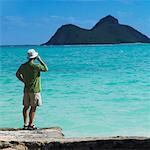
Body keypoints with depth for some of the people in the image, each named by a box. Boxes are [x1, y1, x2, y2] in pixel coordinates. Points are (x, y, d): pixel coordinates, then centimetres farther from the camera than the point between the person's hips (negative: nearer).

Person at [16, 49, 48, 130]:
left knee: (26, 107, 10)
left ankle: (25, 124, 14)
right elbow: (46, 69, -1)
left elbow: (17, 74, 13)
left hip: (26, 89, 6)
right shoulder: (36, 66, -16)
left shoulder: (23, 66, 1)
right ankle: (31, 125, 3)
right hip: (35, 90, -6)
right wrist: (40, 60, 1)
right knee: (33, 107, 1)